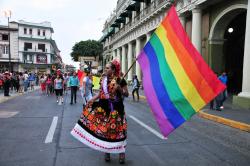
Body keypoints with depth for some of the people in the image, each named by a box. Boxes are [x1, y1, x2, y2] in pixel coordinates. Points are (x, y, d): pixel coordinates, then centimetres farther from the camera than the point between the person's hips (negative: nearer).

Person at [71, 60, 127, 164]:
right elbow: (100, 93, 11)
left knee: (117, 129, 0)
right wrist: (91, 100, 0)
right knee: (104, 129, 10)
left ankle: (121, 152, 14)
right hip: (104, 107, 5)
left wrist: (119, 88, -24)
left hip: (115, 108, -5)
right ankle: (106, 151, 27)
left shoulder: (119, 80, -8)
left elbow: (125, 94, -7)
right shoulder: (103, 79, 6)